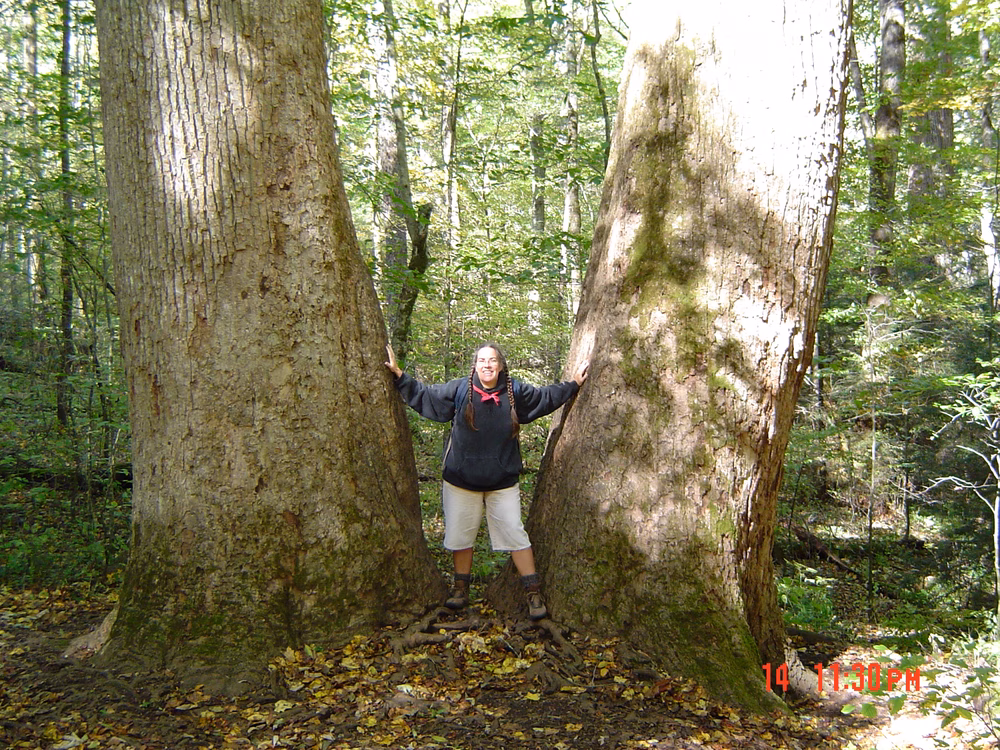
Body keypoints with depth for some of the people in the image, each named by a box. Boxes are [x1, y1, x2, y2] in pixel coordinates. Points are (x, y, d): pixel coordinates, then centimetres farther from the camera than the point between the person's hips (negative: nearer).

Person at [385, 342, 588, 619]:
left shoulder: (516, 392, 0)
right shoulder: (459, 389, -3)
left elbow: (547, 396, 17)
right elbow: (424, 394, 6)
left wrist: (574, 383, 16)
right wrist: (399, 374, 2)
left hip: (503, 482, 0)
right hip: (460, 481, 0)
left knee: (515, 534, -1)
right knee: (460, 536, 9)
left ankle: (534, 593, 8)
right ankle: (461, 587, 28)